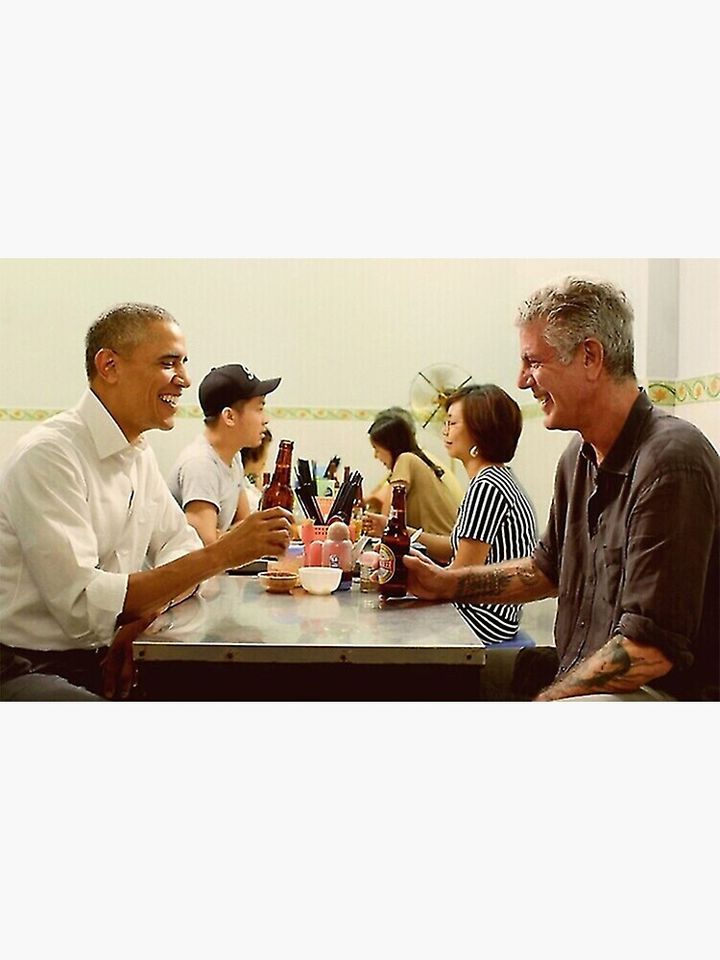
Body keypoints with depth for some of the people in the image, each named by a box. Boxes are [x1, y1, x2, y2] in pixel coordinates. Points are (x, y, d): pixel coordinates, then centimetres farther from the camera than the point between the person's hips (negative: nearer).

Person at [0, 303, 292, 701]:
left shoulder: (139, 454, 9)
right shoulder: (48, 455, -19)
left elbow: (181, 547, 10)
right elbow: (83, 604, -24)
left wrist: (145, 613, -13)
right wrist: (221, 554, -27)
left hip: (100, 660, 8)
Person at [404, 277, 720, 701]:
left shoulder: (671, 462, -23)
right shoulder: (580, 456, 8)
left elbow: (650, 650, -25)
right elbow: (548, 569, 22)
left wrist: (543, 701, -16)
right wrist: (447, 583, 12)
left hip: (667, 688, -9)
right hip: (578, 670, 9)